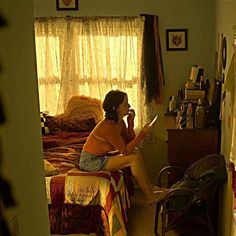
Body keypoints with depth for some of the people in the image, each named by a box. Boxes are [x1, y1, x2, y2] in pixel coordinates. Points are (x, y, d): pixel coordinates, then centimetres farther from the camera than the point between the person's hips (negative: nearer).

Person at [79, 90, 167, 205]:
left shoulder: (120, 122, 1)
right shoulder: (108, 126, -26)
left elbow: (130, 142, 3)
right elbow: (125, 151, -22)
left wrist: (131, 122, -6)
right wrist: (143, 134, -23)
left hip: (100, 157, 9)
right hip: (90, 162, -9)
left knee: (136, 152, 6)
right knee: (134, 159, -17)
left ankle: (150, 187, 12)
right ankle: (150, 197, -6)